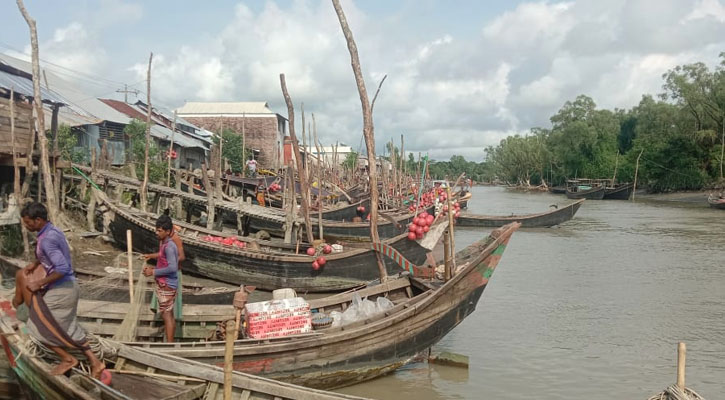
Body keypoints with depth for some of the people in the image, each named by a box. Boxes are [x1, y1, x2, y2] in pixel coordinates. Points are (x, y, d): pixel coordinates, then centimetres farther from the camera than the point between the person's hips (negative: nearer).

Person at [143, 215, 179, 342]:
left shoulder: (169, 247, -17)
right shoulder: (164, 245, 13)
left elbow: (172, 267, -26)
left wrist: (154, 272, -18)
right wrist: (152, 268, 8)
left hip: (166, 285, -10)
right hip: (164, 285, 10)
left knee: (166, 315, -6)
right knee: (169, 315, 13)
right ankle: (170, 343, 20)